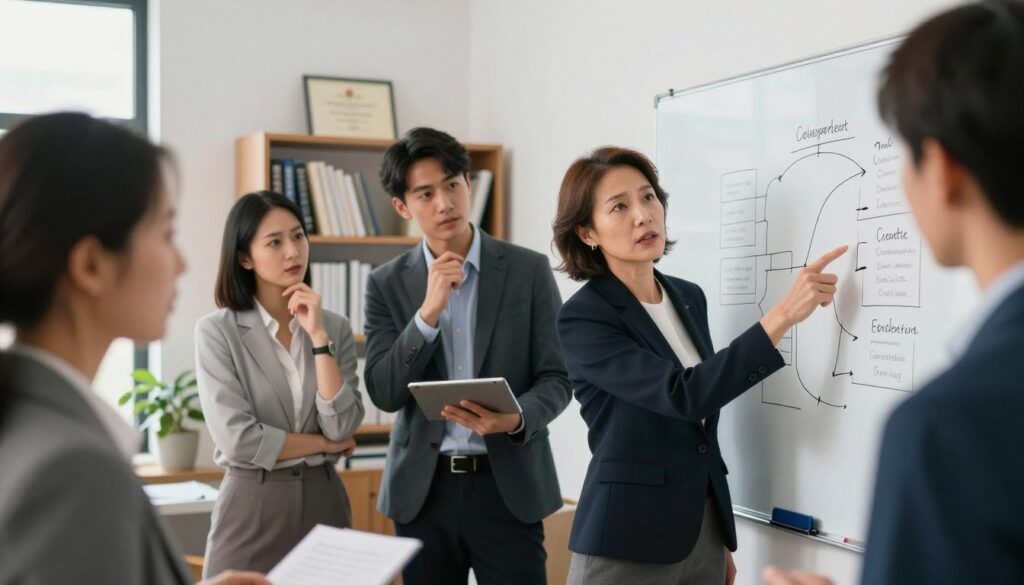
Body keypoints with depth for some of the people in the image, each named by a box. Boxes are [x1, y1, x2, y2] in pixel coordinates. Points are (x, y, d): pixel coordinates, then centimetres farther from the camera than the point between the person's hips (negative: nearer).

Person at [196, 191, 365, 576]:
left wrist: (318, 336, -12)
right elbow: (238, 439, -16)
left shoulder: (336, 327, 3)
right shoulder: (216, 331, -8)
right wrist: (324, 444, -5)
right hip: (252, 507, -3)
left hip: (323, 501, 4)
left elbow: (342, 426, -8)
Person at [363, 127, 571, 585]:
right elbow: (383, 393, -5)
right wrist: (428, 311, -16)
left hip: (507, 485, -1)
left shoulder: (528, 270, 0)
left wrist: (515, 418, -21)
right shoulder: (387, 284, 3)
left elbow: (557, 378, -1)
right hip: (423, 488, 2)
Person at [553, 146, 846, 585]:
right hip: (626, 544, -6)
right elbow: (684, 395, -26)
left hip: (704, 532, 6)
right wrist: (784, 313, -28)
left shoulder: (689, 298, 7)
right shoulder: (583, 318, -14)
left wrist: (721, 543, 17)